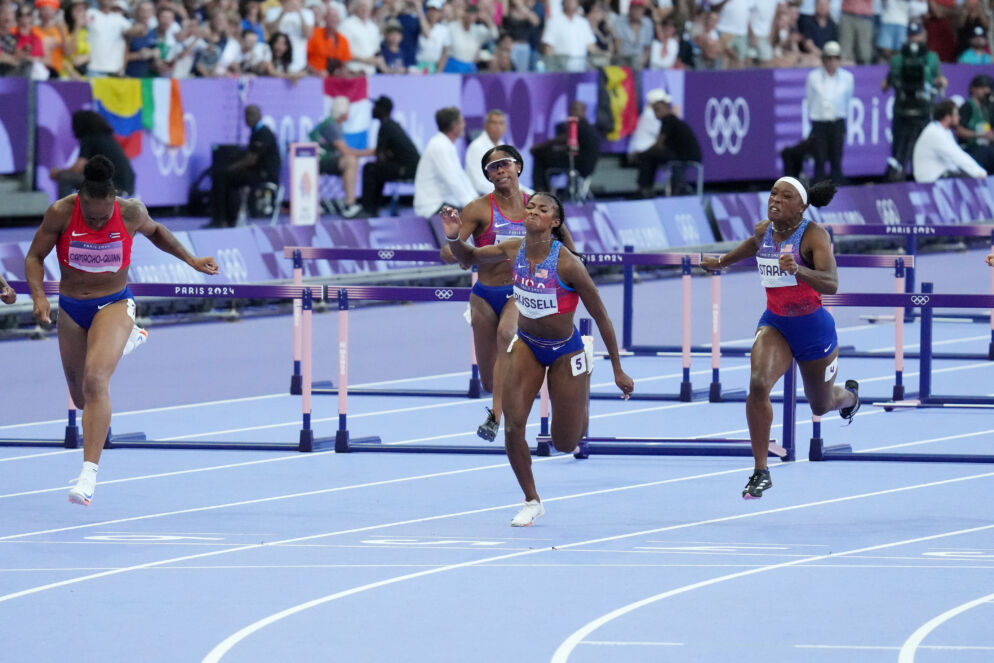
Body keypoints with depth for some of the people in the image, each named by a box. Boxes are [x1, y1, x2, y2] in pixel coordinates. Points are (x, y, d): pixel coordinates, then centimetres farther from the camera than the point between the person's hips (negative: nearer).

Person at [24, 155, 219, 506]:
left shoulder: (131, 213, -15)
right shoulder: (61, 213, -17)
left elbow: (155, 231, 9)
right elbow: (34, 257, -6)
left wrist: (190, 260, 8)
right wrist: (39, 296, -21)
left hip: (114, 305, -3)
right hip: (71, 309, 3)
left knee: (95, 380, -25)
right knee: (80, 395, 16)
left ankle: (89, 475, -29)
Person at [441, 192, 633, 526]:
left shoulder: (567, 263, -27)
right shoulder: (514, 250, -13)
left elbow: (601, 316, -18)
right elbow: (468, 258, 6)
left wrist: (618, 370, -14)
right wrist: (454, 237, -18)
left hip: (564, 351, -3)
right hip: (526, 344, 4)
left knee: (565, 444, 6)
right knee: (513, 426, -10)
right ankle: (532, 502, 11)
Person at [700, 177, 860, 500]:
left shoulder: (814, 235, -20)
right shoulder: (763, 231, -3)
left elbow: (831, 284, -30)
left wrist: (798, 269, -48)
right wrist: (720, 262, 38)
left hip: (813, 327, -3)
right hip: (775, 323, 3)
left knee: (821, 405, 17)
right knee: (758, 384, -24)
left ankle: (849, 395, 59)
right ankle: (761, 472, -17)